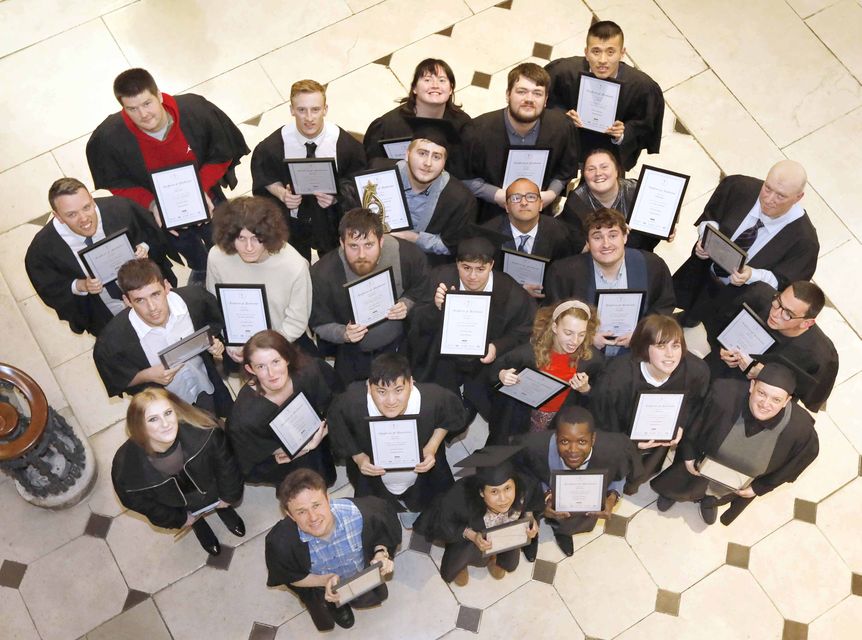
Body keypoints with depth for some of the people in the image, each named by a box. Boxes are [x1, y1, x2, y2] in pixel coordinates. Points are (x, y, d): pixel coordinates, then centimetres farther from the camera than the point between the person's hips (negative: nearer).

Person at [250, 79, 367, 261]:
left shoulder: (345, 144, -28)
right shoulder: (272, 146, -26)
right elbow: (264, 177, -7)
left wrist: (337, 196, -30)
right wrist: (282, 194, -27)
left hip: (330, 217, 0)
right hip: (291, 219, 0)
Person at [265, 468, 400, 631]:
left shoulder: (361, 514, -41)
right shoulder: (282, 542, -41)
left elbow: (382, 534, -15)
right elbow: (290, 578, -19)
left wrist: (381, 553, -35)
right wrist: (326, 580, -33)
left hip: (363, 573, 1)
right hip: (319, 582, -1)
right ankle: (335, 604, 50)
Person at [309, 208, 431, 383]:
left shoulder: (408, 254, -23)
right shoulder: (322, 274, -26)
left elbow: (421, 288, -1)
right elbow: (319, 324, -13)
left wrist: (407, 304, -21)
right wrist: (344, 334, -33)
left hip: (398, 345, 1)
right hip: (351, 354, -1)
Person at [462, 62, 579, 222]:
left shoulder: (562, 128, -6)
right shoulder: (478, 131, -14)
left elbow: (566, 170, 11)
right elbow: (464, 177, -3)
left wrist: (552, 193, -6)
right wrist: (496, 195, -15)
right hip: (491, 216, -2)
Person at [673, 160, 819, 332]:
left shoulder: (804, 239, -32)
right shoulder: (738, 186, -24)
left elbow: (785, 282, -21)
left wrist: (752, 276, -39)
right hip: (702, 273, 3)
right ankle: (692, 314, 63)